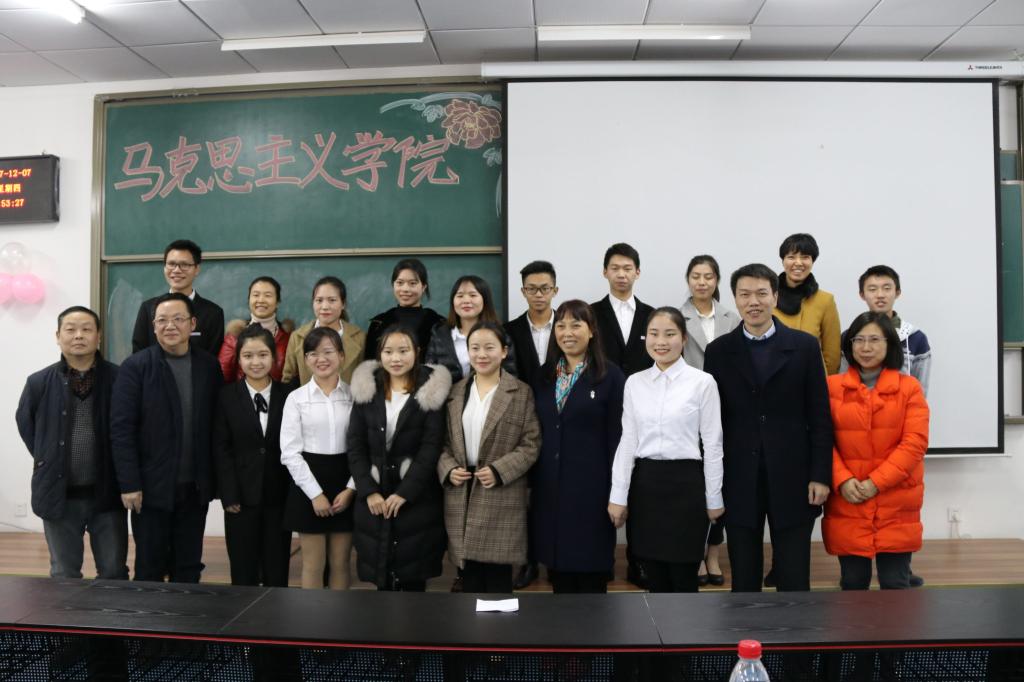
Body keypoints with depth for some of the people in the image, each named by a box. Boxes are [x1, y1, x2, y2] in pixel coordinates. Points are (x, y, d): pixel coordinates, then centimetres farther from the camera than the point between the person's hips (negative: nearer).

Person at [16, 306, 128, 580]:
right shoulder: (39, 382, -2)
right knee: (64, 575, 14)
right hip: (59, 494, 1)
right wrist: (47, 459, 9)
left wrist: (120, 470, 3)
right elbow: (25, 423, 15)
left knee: (114, 573, 9)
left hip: (106, 493, -1)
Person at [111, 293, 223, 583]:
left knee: (189, 569, 11)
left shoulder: (209, 366, 4)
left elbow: (216, 425, 5)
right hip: (152, 487, -3)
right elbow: (121, 429, -8)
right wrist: (129, 484, -13)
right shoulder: (135, 367, -5)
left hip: (195, 488, 3)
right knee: (149, 568, 8)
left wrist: (214, 479, 1)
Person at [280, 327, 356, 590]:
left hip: (345, 484, 1)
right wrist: (315, 493, -11)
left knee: (340, 563, 9)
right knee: (313, 564, 6)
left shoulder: (354, 396, 1)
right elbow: (290, 452, -5)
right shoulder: (296, 398, -1)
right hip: (309, 484, -1)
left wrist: (350, 489, -9)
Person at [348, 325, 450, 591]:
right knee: (380, 577, 6)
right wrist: (369, 491, -8)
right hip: (373, 498, 3)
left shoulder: (431, 391, -2)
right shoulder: (366, 389, 7)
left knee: (413, 578, 1)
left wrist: (404, 493, -13)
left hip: (416, 497, -2)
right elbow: (356, 446, 3)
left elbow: (431, 447, -8)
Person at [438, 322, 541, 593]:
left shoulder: (521, 392, -1)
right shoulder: (456, 392, 11)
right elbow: (444, 441, 13)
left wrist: (499, 470, -15)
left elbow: (530, 445, -4)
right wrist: (448, 468, -6)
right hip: (461, 496, 3)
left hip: (501, 498, -3)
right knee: (469, 579, 11)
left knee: (498, 579, 1)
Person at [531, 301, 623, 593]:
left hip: (591, 487, -4)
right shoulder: (543, 377, 9)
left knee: (591, 574, 5)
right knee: (557, 568, 12)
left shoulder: (610, 376, -5)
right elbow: (534, 434, 11)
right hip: (549, 488, 4)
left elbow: (617, 437, -7)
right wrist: (530, 484, 8)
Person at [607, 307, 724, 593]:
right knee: (655, 579, 12)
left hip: (685, 483, -3)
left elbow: (712, 444, -3)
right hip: (644, 483, 3)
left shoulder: (702, 382, -6)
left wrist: (714, 498, -1)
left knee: (683, 579, 5)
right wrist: (618, 496, 3)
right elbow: (627, 441, 5)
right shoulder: (634, 382, 4)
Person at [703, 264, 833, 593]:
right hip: (738, 482, 1)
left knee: (794, 577, 8)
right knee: (743, 578, 11)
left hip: (792, 479, -1)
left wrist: (820, 476, -5)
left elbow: (820, 416, 0)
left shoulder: (804, 346, 0)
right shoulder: (718, 351, 2)